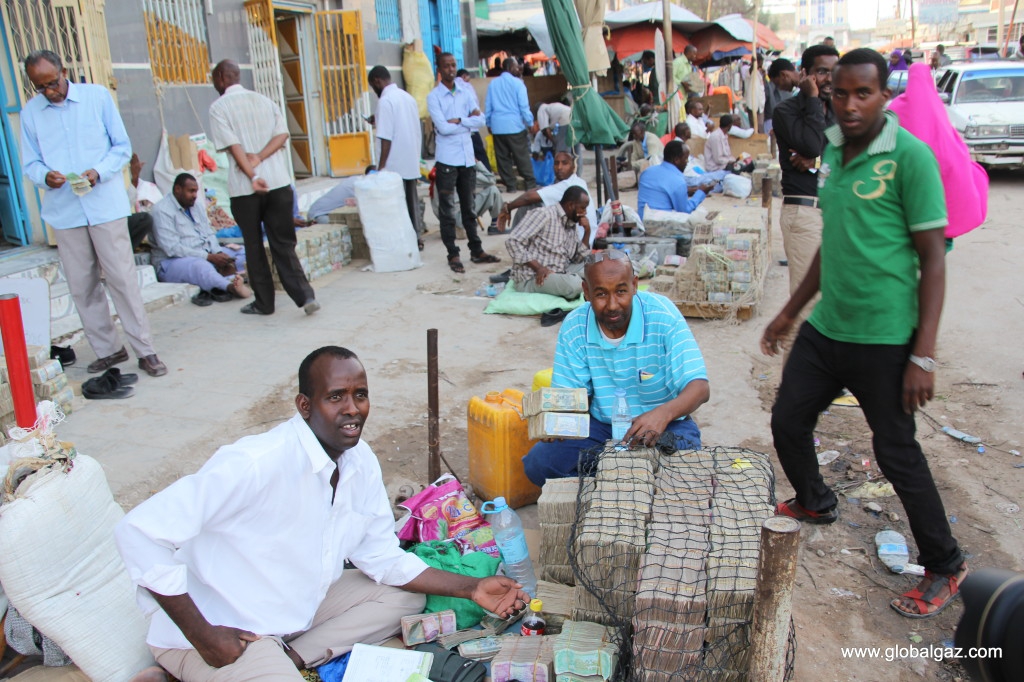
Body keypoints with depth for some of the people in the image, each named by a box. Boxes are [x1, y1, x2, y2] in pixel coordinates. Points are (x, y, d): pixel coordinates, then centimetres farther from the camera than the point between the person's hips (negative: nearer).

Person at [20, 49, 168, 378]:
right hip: (64, 211, 3)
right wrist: (45, 176, -14)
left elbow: (122, 146, 2)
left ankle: (145, 351, 3)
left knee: (122, 278, -4)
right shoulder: (30, 112, 7)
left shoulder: (97, 96, 2)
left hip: (105, 205, -3)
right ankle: (107, 349, 17)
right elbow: (30, 163, 9)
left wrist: (98, 172, -15)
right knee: (81, 286, 6)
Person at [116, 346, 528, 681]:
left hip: (298, 607, 8)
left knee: (404, 594, 6)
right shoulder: (257, 464, -29)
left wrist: (471, 588, -5)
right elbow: (141, 533, -29)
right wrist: (202, 637, -24)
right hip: (225, 635, -8)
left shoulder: (362, 462, -4)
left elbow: (383, 557, 4)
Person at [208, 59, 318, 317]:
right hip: (279, 182, 3)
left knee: (254, 247, 9)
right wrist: (260, 157, -8)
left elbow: (233, 146, -11)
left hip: (244, 188, -3)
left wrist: (252, 176, -16)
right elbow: (283, 134, 1)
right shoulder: (264, 100, 13)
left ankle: (264, 303, 15)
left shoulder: (218, 107, -1)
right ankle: (306, 295, -9)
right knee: (283, 244, 5)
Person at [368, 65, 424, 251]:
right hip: (412, 162, 8)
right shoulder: (408, 97, 11)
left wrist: (381, 166, -14)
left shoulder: (386, 101, -14)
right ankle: (416, 238, 20)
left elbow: (386, 138, -18)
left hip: (395, 164, -8)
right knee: (412, 200, 14)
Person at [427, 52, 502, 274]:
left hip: (467, 158, 4)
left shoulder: (465, 92, 9)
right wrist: (468, 122, -5)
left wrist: (458, 120, -13)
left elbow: (480, 120, -1)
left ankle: (476, 251, 21)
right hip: (447, 160, -4)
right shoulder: (433, 97, -4)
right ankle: (453, 255, 8)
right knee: (448, 211, 0)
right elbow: (443, 127, -15)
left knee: (469, 208, 14)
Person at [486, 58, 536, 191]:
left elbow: (488, 106, 12)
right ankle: (530, 183, 5)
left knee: (503, 157, 7)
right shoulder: (517, 83, -6)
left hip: (497, 126, 4)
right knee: (522, 156, 2)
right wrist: (530, 123, -3)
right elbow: (524, 106, -9)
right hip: (515, 125, -4)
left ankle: (510, 185, 8)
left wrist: (489, 124, 20)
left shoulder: (493, 83, 9)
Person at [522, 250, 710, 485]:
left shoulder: (663, 315, -19)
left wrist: (664, 413, -45)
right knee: (538, 463, -19)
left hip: (664, 422, -2)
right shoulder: (573, 328, -10)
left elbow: (700, 387, -23)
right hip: (600, 424, 2)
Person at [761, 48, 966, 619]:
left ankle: (946, 566, 25)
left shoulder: (910, 156, -13)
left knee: (897, 452, 3)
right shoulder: (833, 151, 9)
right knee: (788, 423, 15)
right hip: (825, 329, 7)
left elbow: (933, 257, -14)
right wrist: (791, 312, 22)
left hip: (883, 338, -7)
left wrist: (924, 355, -17)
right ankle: (815, 504, 44)